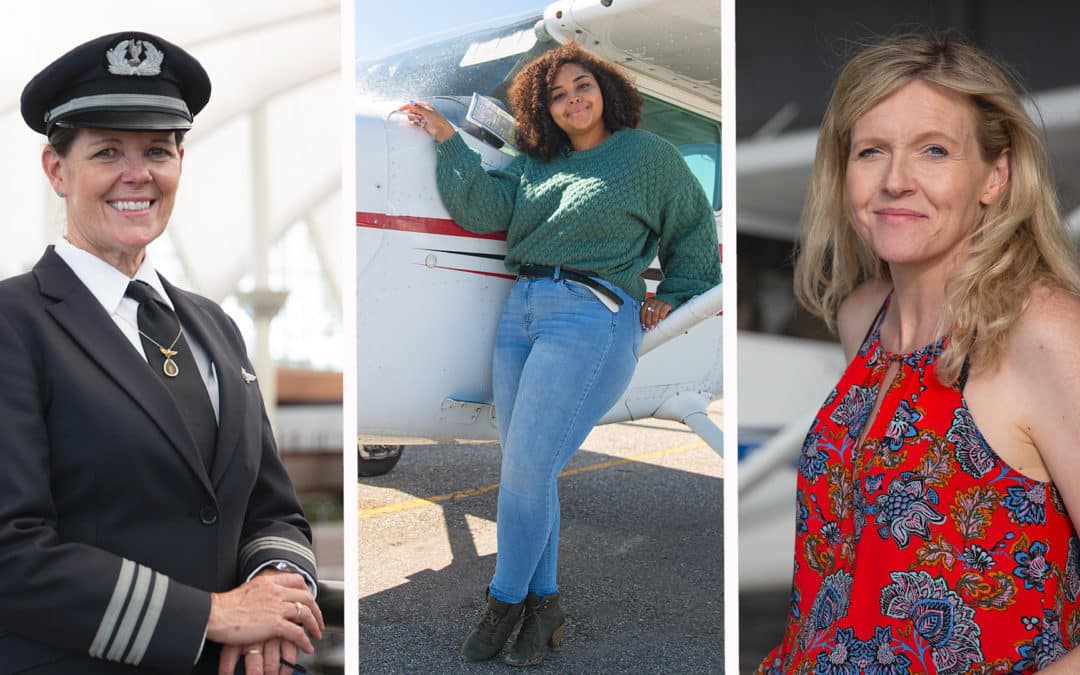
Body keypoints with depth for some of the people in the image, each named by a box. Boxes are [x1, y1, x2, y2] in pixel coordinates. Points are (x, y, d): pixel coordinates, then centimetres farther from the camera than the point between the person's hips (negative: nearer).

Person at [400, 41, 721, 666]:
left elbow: (695, 229, 18)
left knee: (527, 467, -12)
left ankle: (506, 602, 4)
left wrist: (669, 299, 17)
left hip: (593, 317, -6)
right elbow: (486, 208, 8)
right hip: (522, 310, 6)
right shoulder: (537, 163, 20)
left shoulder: (646, 154, 9)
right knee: (526, 470, 4)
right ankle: (543, 606, 13)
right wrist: (448, 139, 6)